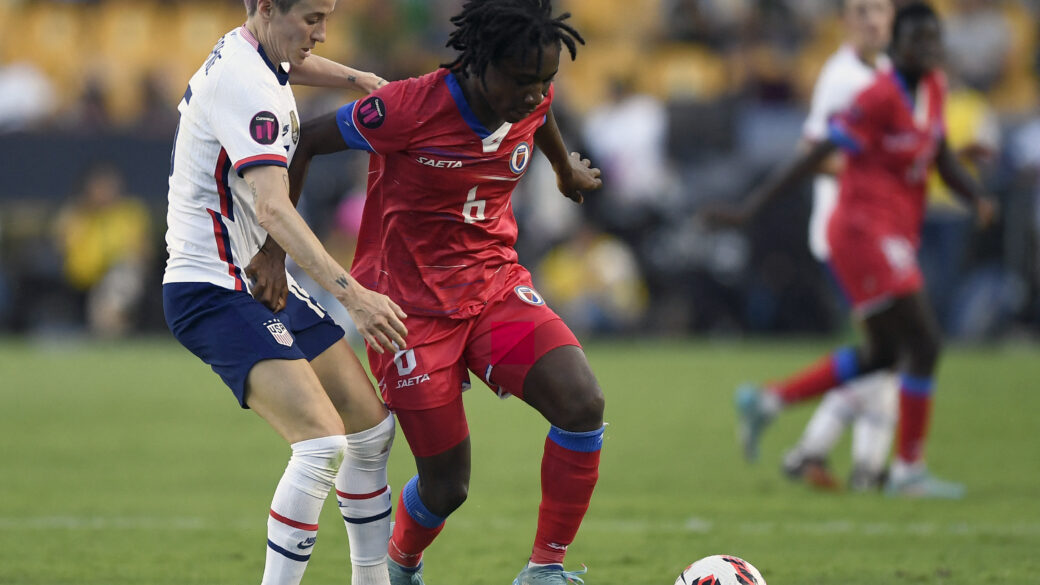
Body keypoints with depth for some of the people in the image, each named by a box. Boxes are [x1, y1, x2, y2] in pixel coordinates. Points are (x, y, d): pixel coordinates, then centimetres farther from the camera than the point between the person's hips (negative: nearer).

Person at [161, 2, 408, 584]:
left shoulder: (245, 51, 10)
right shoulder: (245, 86, -22)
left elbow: (291, 64, 38)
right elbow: (273, 208, -33)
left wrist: (359, 79, 17)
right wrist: (352, 294, -41)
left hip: (261, 281, 11)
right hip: (214, 290, -11)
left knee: (372, 428, 12)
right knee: (324, 444, -23)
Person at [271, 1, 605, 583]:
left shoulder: (534, 98, -6)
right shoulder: (411, 108, -23)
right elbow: (306, 140, -11)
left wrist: (567, 170, 42)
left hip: (496, 285, 5)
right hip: (413, 307, -5)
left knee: (583, 404, -21)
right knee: (447, 485, -2)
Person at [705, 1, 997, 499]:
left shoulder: (933, 89, 8)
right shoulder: (881, 98, -17)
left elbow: (943, 161, 17)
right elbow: (816, 155, -16)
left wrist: (977, 197, -3)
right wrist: (750, 209, -16)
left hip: (894, 239, 10)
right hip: (867, 229, -10)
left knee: (882, 354, 19)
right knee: (923, 344, -10)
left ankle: (766, 402, 26)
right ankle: (909, 470, -2)